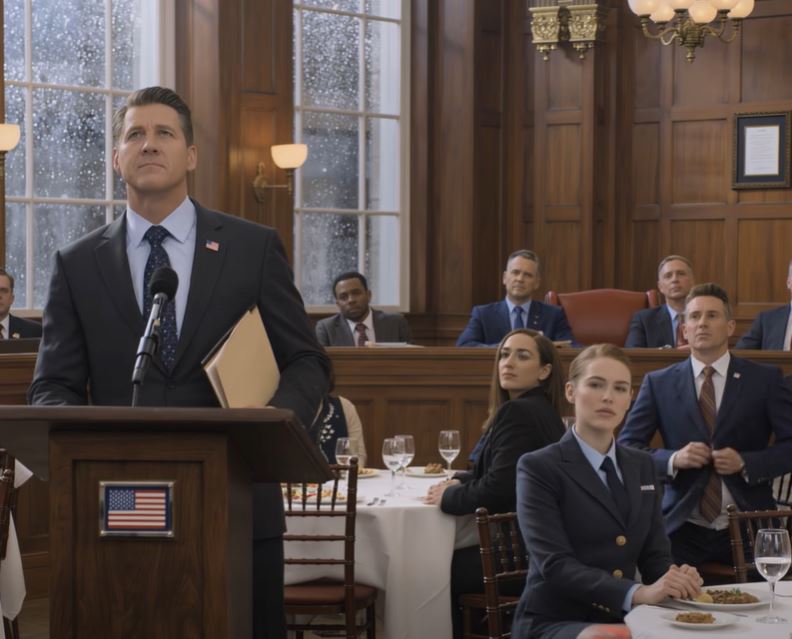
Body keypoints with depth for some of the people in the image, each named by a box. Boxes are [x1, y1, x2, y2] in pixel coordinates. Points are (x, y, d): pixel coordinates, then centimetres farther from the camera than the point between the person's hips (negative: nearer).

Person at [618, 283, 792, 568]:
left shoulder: (765, 379, 4)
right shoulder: (658, 383, 6)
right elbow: (626, 447, 4)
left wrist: (746, 463, -12)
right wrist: (673, 459, -13)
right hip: (682, 529, 0)